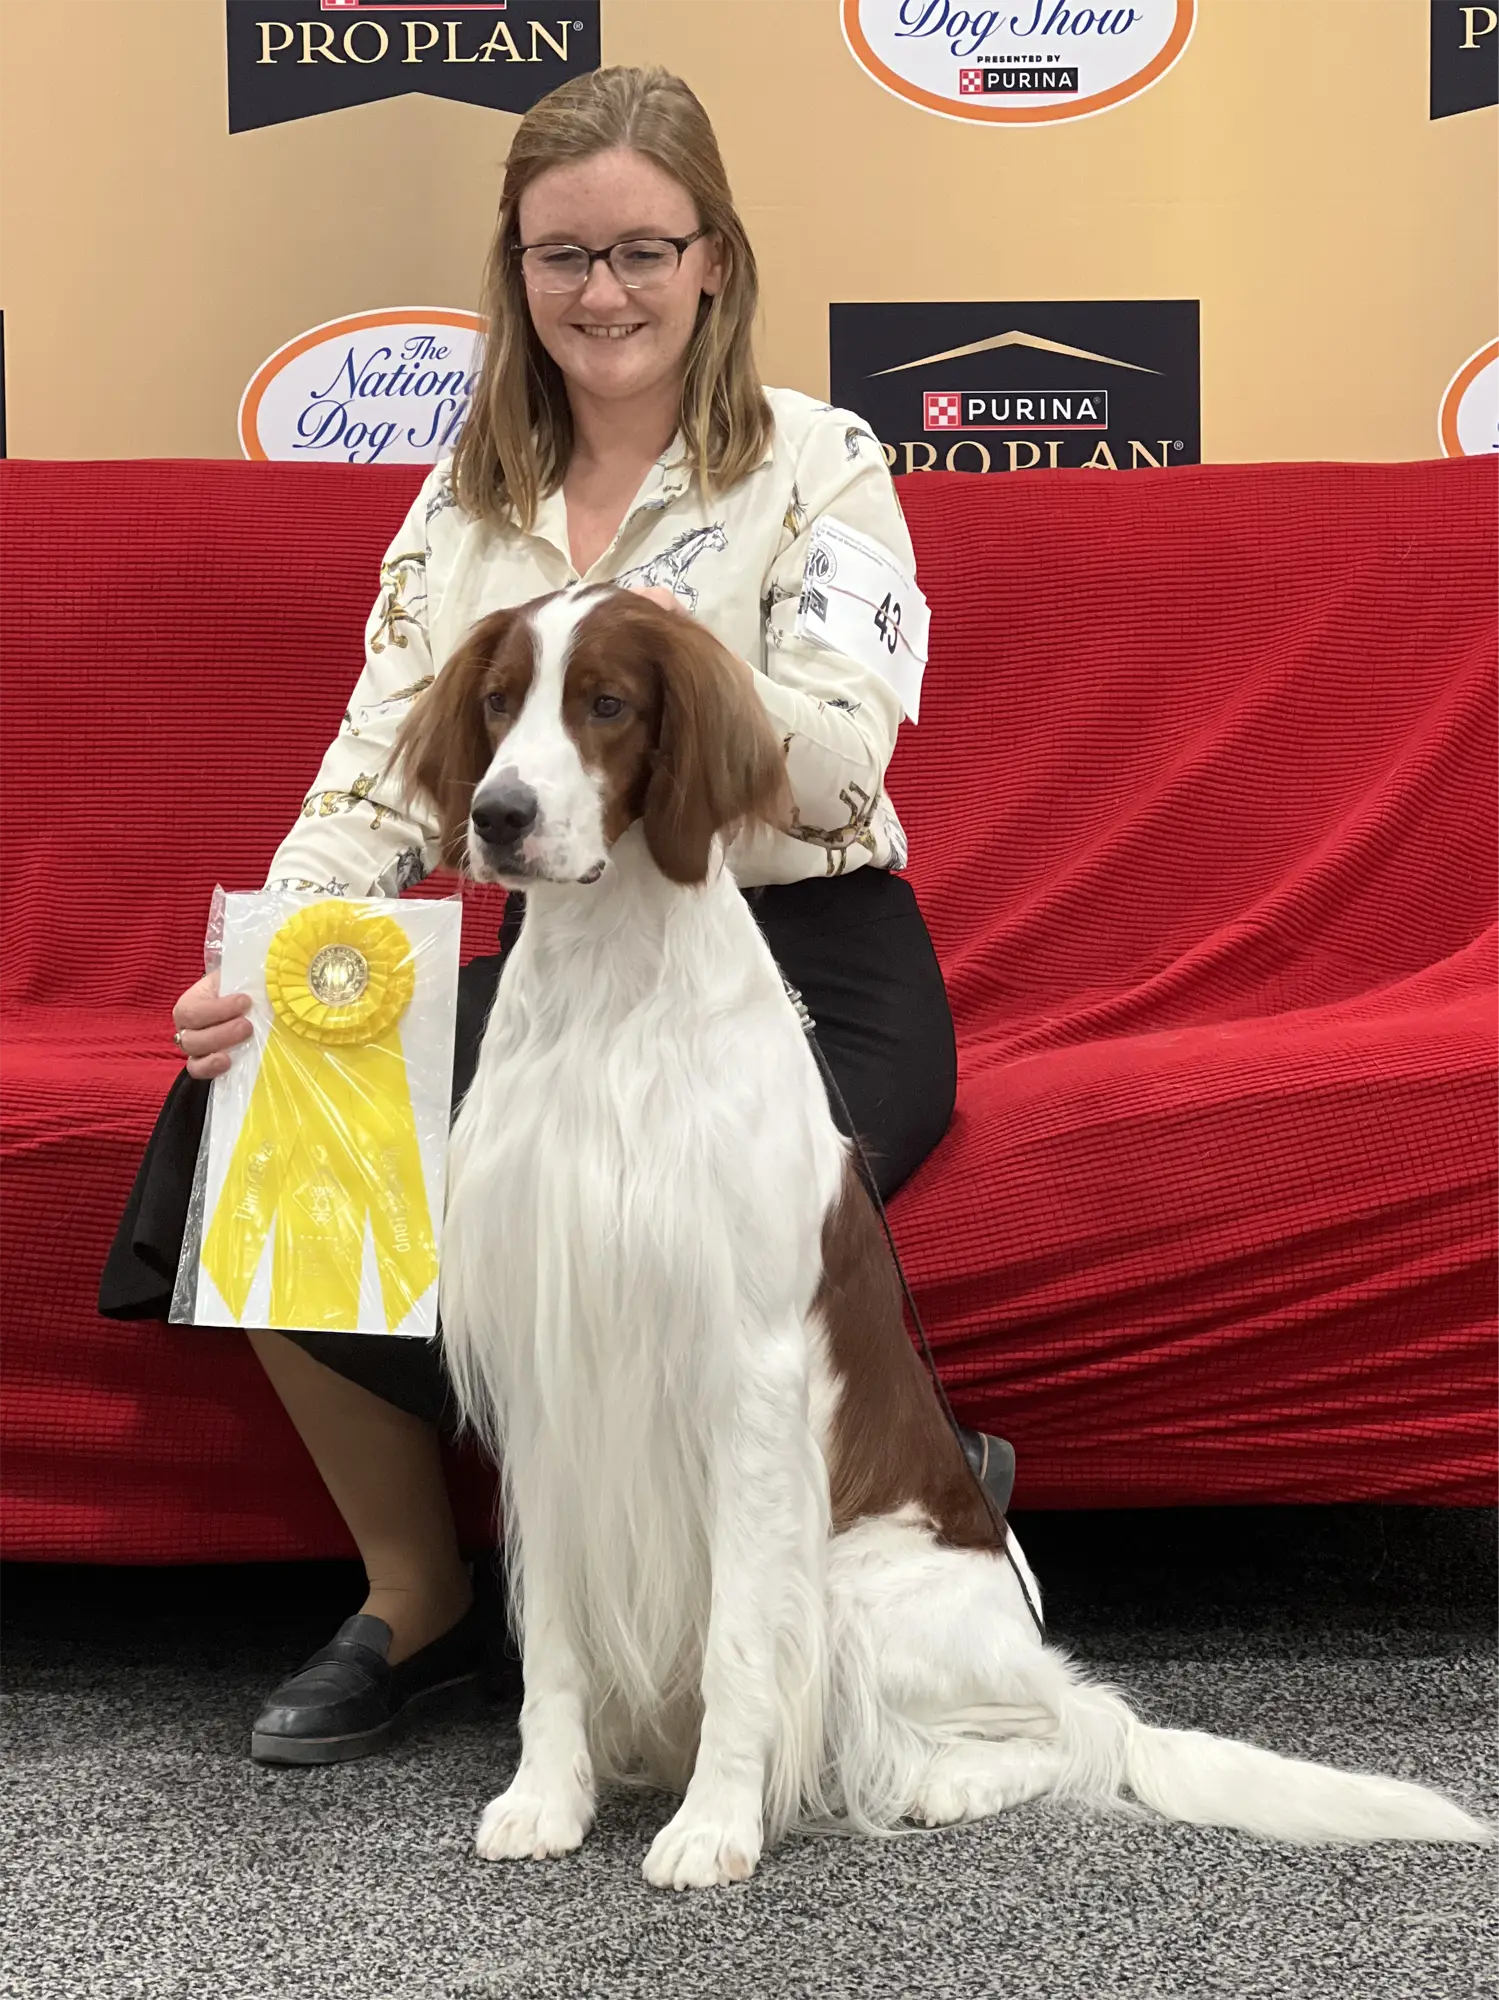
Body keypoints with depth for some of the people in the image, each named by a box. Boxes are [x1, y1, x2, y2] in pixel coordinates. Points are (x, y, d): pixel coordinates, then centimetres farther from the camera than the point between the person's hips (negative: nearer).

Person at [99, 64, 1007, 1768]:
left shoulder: (815, 464, -2)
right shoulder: (468, 499, 11)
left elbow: (842, 769, -13)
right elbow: (383, 775, 1)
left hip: (805, 969, -4)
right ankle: (415, 1604, -3)